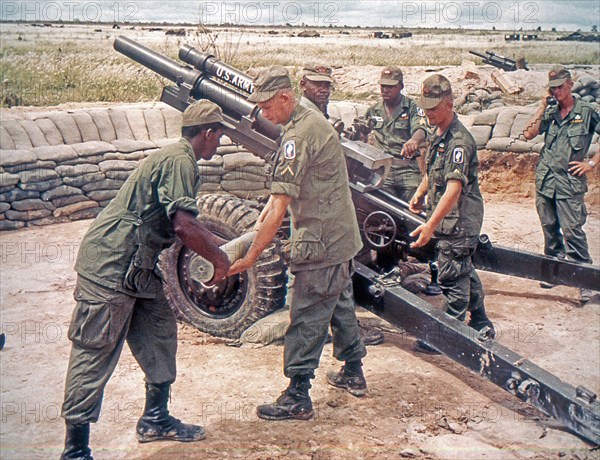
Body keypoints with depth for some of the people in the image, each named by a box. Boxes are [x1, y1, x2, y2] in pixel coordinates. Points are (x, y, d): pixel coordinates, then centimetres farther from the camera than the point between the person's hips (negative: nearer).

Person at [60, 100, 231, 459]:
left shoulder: (180, 159, 18)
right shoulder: (179, 162, -15)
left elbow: (185, 222, 29)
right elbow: (183, 226, -24)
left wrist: (222, 246, 30)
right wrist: (218, 259, -9)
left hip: (136, 268, 11)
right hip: (110, 267, -11)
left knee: (160, 332, 15)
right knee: (95, 354, -5)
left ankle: (155, 420, 28)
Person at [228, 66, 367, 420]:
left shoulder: (298, 136, -23)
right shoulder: (314, 120, 9)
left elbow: (280, 209, -26)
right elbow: (287, 182, 19)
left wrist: (250, 257, -23)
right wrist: (269, 208, 5)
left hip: (320, 243, -10)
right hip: (342, 235, 10)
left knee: (306, 320, -3)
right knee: (340, 305, 22)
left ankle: (298, 397, 5)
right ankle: (354, 373, 37)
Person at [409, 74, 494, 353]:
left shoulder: (459, 141, -22)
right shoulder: (439, 135, 10)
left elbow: (453, 190, -31)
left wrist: (431, 225, -36)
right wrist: (419, 194, 10)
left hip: (458, 219, -10)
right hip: (448, 219, 10)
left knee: (452, 277, -2)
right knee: (465, 272, 19)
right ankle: (481, 325, 32)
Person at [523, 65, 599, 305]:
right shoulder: (549, 112, 8)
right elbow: (529, 134, -2)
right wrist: (543, 105, -1)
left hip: (570, 182, -4)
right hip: (545, 179, 4)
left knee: (572, 230, -9)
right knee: (549, 228, 13)